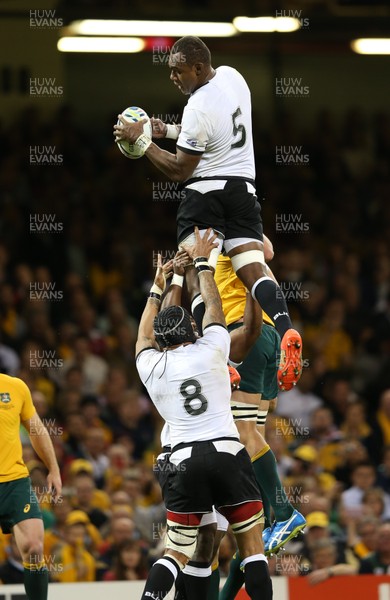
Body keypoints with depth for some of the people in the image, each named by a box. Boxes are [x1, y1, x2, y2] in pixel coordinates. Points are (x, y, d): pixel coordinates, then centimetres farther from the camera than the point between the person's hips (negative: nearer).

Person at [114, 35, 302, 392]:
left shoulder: (199, 108, -17)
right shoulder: (232, 77, 7)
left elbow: (180, 171, -9)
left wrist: (140, 139, -4)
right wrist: (169, 131, 20)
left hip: (206, 191, -7)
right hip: (244, 188, 7)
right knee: (254, 270, -2)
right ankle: (286, 331, -27)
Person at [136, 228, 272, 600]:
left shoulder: (151, 366, 11)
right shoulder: (210, 349, 5)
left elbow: (143, 336, 34)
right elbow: (213, 305, 23)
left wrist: (157, 289, 45)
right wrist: (201, 262, 36)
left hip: (185, 460, 2)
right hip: (227, 452, -2)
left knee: (176, 553, 5)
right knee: (251, 545, 2)